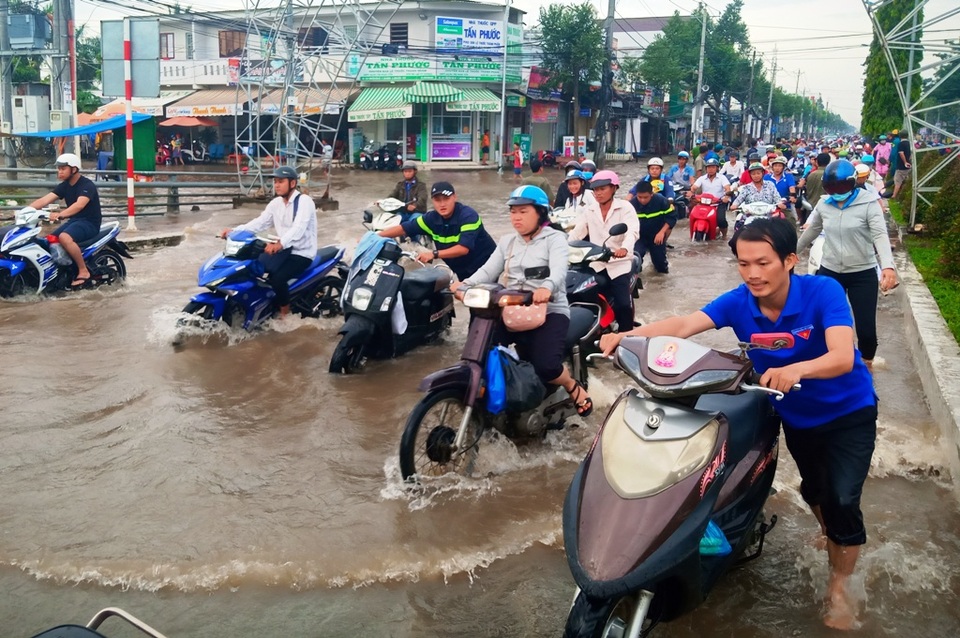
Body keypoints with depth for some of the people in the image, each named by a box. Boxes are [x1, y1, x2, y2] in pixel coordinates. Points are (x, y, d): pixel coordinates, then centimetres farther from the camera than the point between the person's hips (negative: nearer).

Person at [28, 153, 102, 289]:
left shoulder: (87, 185, -16)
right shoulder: (64, 186, 9)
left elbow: (79, 205, -33)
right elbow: (44, 200, -2)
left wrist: (60, 215, -47)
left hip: (90, 223, -9)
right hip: (74, 221, 9)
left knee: (64, 237, -33)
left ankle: (84, 271, -23)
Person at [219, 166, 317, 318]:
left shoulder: (304, 201, -18)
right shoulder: (276, 203, 8)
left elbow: (298, 228, -34)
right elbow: (259, 223, 2)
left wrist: (280, 243, -52)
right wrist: (234, 231, -13)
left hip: (302, 252, -8)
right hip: (285, 249, 8)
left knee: (277, 278, -28)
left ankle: (285, 310, -2)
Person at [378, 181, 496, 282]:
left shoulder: (468, 216, -24)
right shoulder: (432, 218, -7)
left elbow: (463, 248, -33)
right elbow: (404, 229, -1)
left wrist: (434, 254, -39)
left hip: (486, 267, -6)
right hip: (464, 272, 6)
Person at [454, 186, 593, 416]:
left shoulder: (555, 239, -1)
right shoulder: (507, 241, 17)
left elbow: (559, 270, -21)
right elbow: (487, 271, 5)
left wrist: (547, 287, -45)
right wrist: (463, 284, -16)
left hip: (549, 311, -5)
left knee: (545, 367, -25)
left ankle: (573, 387, 8)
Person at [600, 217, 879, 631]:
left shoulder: (823, 292, -29)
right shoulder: (738, 302, -21)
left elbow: (842, 357, -42)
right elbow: (683, 325, -34)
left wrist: (795, 370, -63)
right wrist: (625, 336, -51)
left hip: (848, 411, -4)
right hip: (795, 414, 4)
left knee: (841, 501, -14)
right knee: (814, 488, 24)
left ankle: (840, 586, 13)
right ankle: (833, 535, 59)